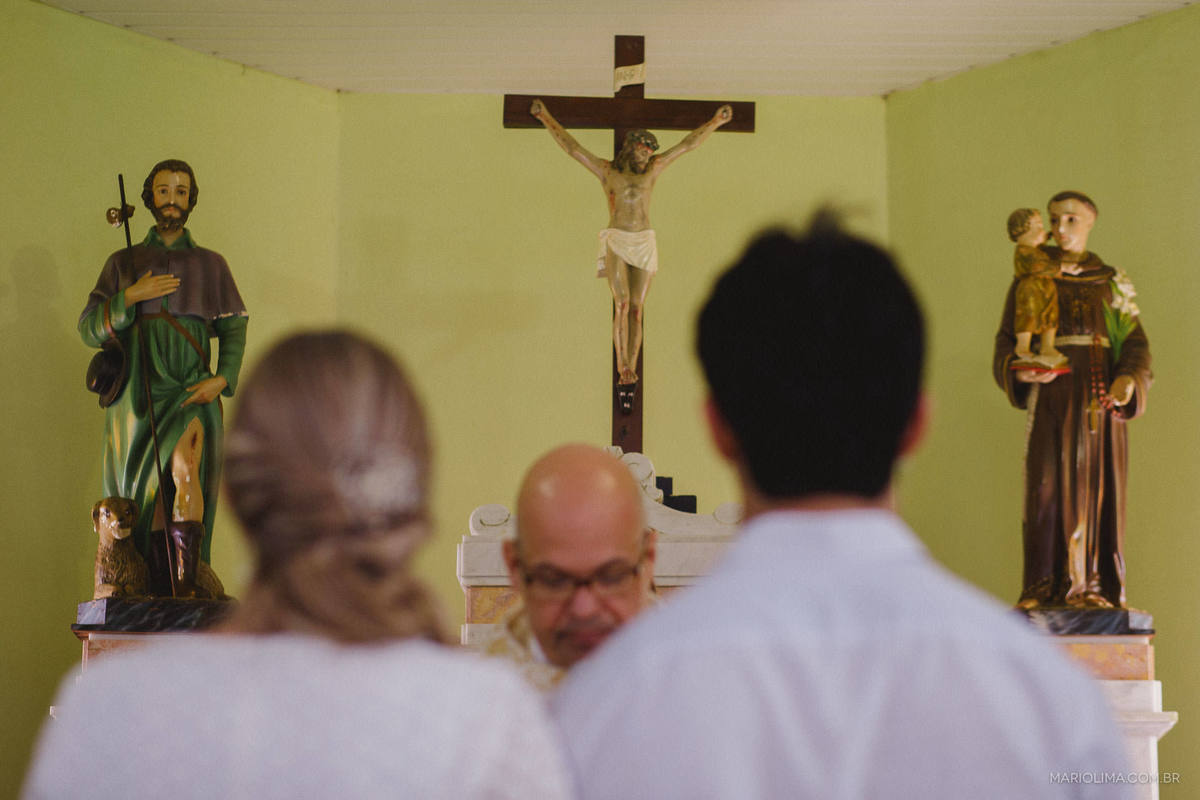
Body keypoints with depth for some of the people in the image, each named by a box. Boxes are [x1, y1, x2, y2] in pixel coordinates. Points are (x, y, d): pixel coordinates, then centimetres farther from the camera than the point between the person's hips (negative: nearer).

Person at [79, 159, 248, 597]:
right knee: (146, 495, -3)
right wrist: (130, 297, -10)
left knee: (185, 469, -26)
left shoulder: (211, 265, 12)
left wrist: (222, 379, -8)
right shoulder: (123, 263, 13)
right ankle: (160, 593, 4)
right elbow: (89, 329, 5)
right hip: (136, 396, 2)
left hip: (192, 393, -1)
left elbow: (234, 331, 10)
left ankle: (188, 583, -31)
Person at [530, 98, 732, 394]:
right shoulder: (606, 170, 8)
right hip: (616, 242, -2)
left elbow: (688, 144, 16)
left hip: (644, 245, 2)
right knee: (622, 303, -19)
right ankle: (622, 364, -20)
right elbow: (571, 146, 6)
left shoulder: (652, 168, 13)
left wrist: (716, 121, 17)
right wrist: (546, 118, 2)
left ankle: (630, 371, -2)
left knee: (636, 309, -2)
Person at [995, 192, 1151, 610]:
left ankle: (1097, 587, 2)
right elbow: (1007, 341, 4)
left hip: (1101, 397, 1)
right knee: (1047, 486, -8)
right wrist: (1020, 372, -18)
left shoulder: (1112, 282, 11)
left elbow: (1135, 341, 4)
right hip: (1051, 394, -1)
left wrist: (1129, 379, -17)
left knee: (1099, 486, -2)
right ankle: (1045, 587, -4)